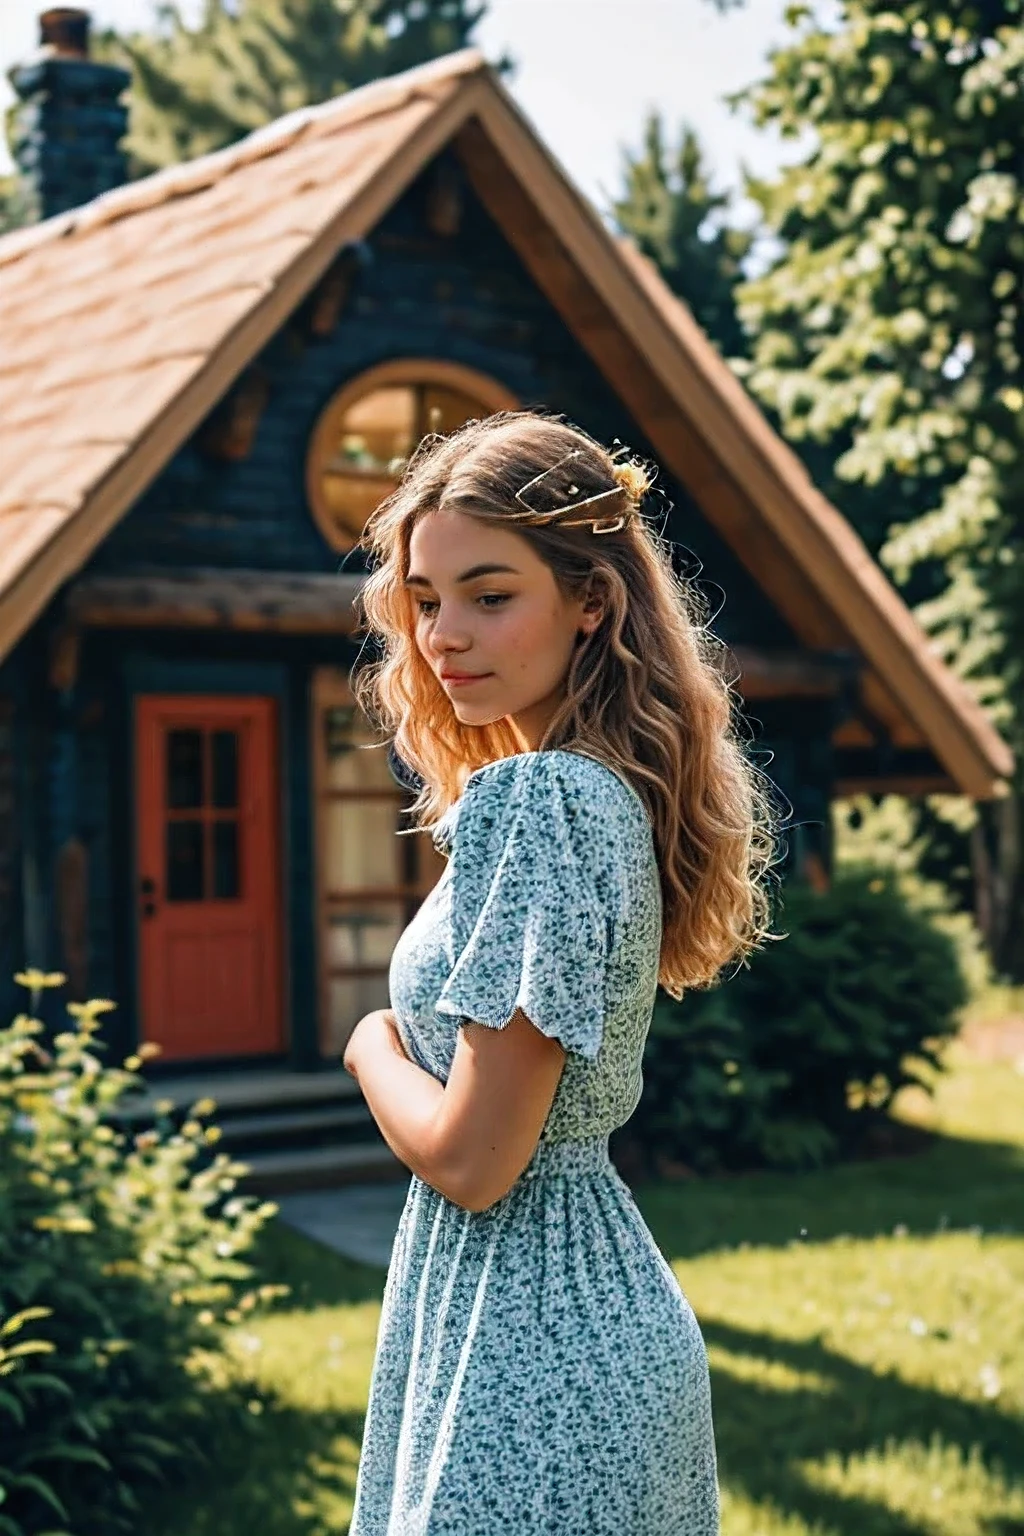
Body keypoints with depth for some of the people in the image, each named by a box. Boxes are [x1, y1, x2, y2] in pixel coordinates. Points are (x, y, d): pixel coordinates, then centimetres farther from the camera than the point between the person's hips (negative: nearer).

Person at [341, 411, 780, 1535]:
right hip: (601, 1306, 10)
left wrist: (373, 1044, -5)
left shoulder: (532, 799, -21)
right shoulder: (610, 792, 7)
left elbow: (471, 1159, -21)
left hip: (527, 1350, -10)